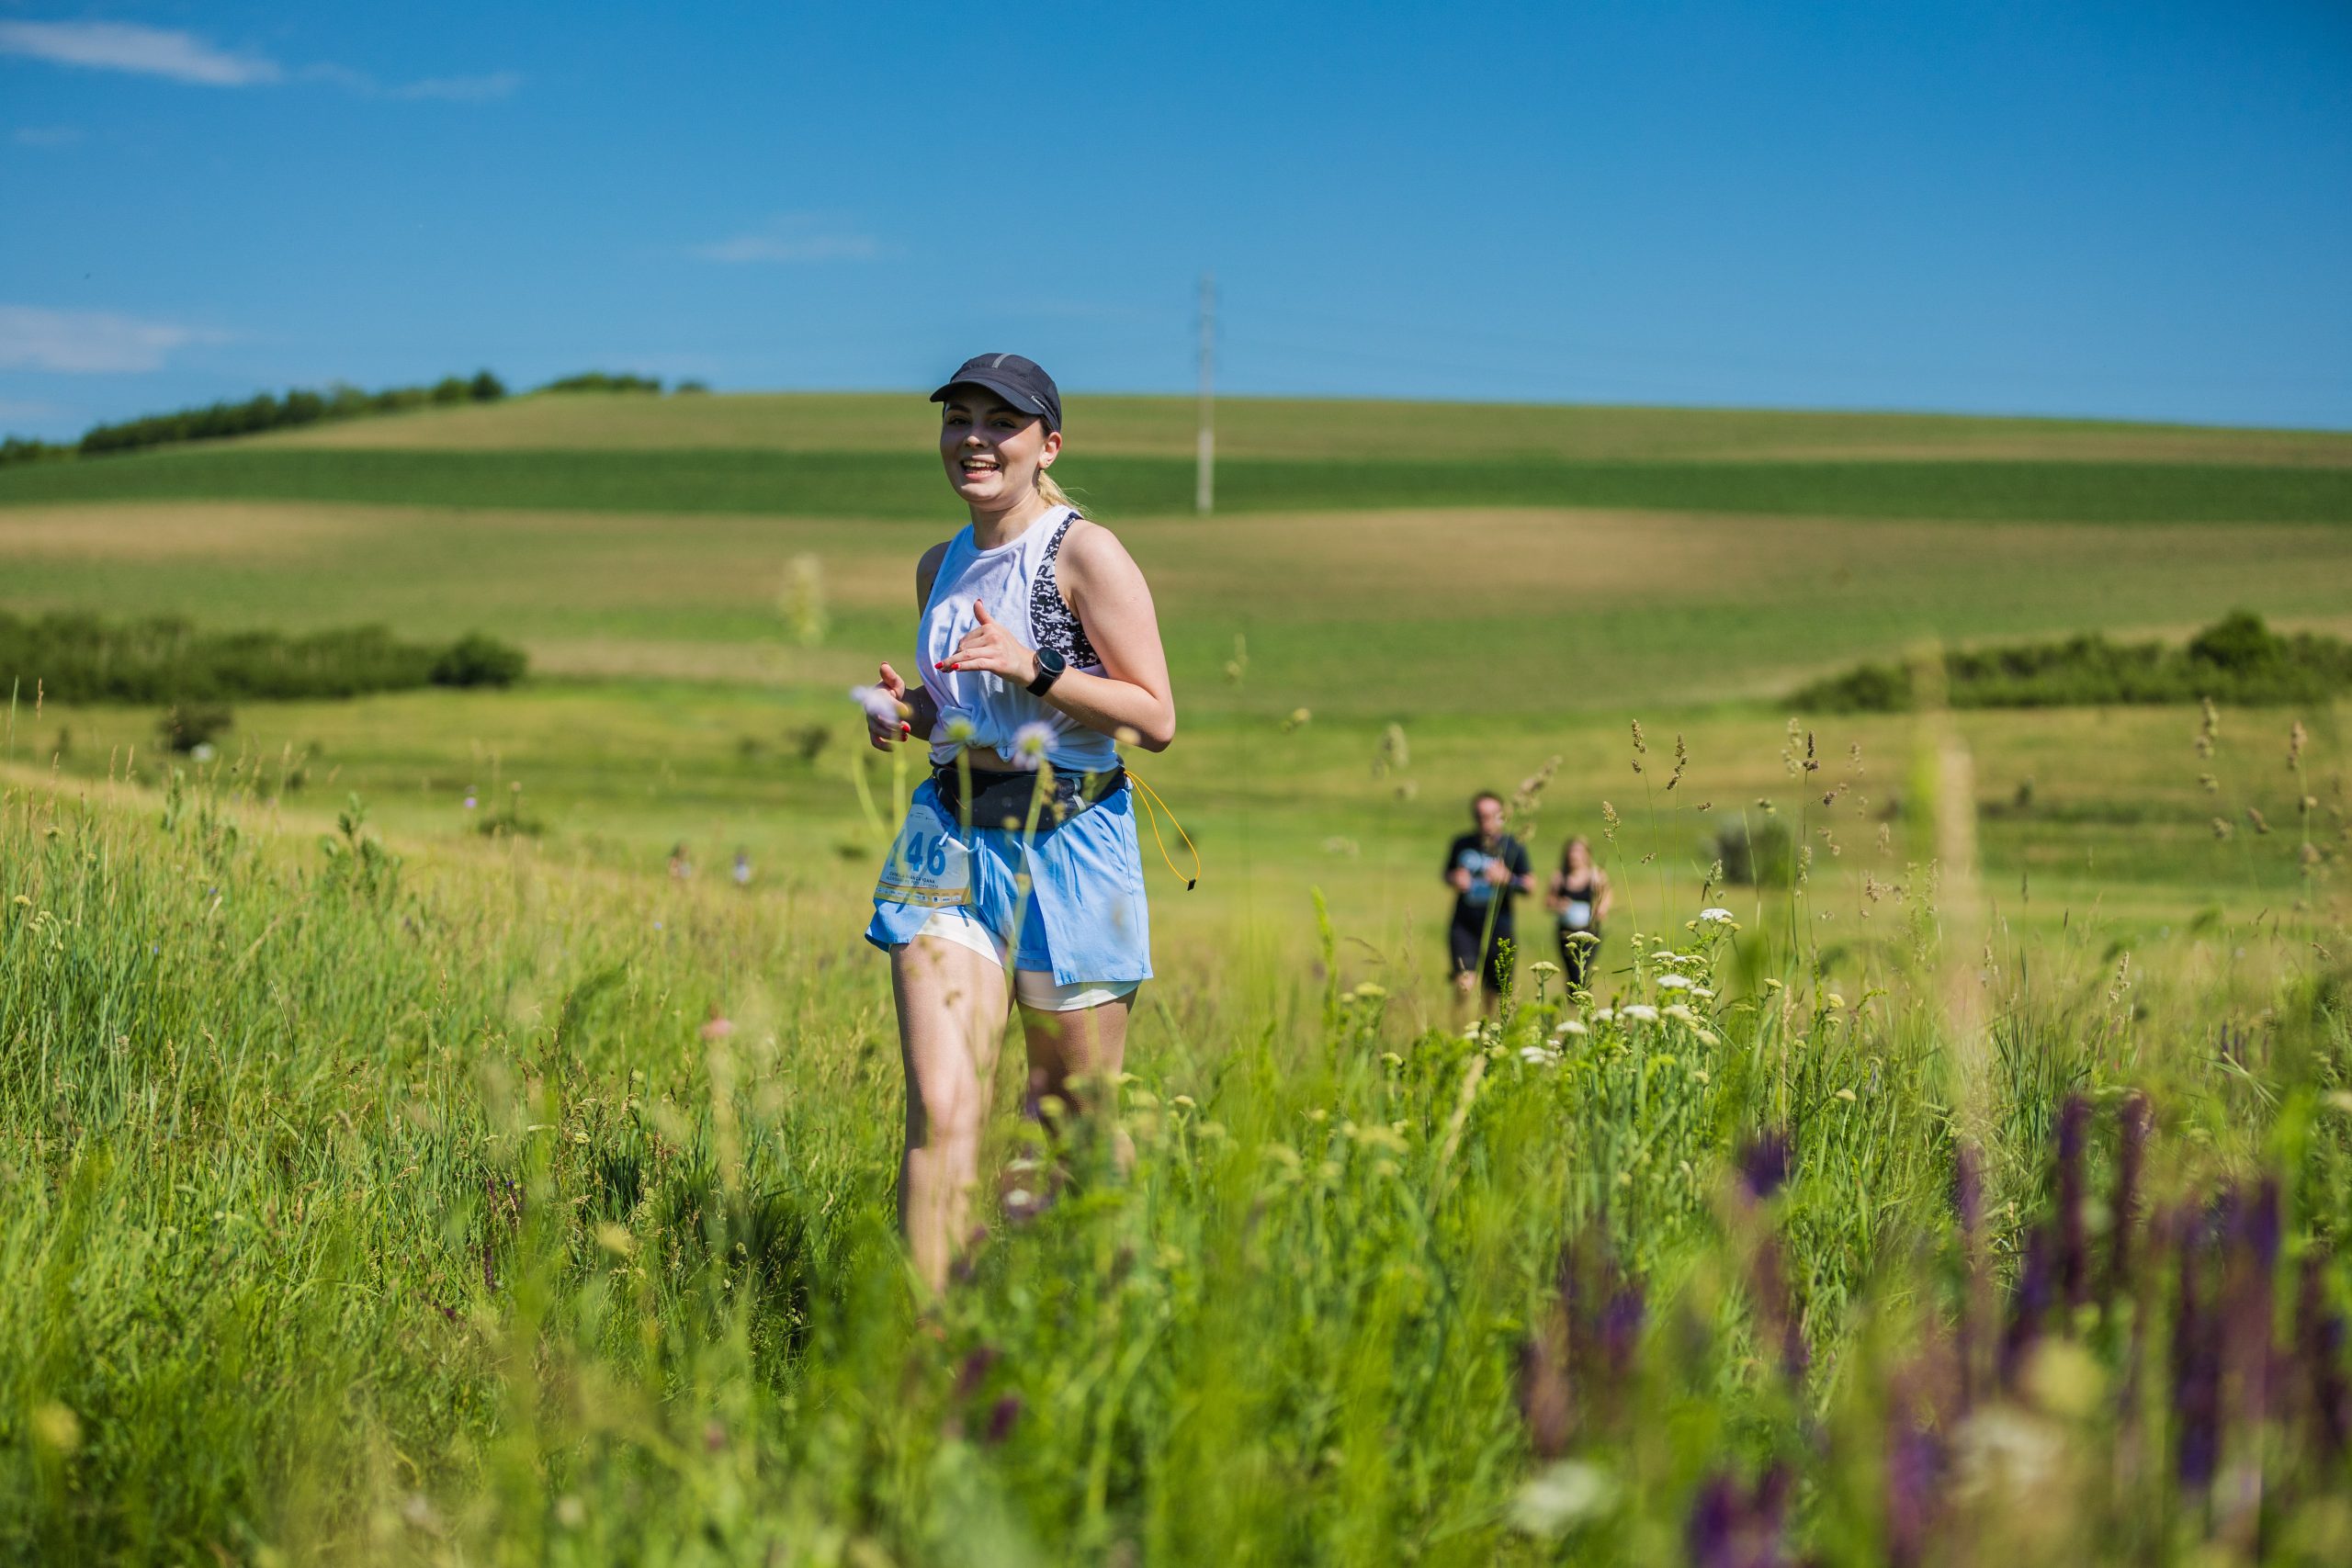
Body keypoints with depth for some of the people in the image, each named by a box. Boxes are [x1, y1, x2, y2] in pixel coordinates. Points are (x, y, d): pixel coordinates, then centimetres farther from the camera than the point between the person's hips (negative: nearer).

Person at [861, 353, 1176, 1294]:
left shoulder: (1085, 554, -7)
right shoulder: (940, 567, 12)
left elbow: (1156, 721, -10)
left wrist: (1034, 668, -21)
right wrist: (905, 712, 4)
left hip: (1068, 847, -4)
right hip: (950, 840, 4)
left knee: (1073, 1121, 8)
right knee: (940, 1109, -12)